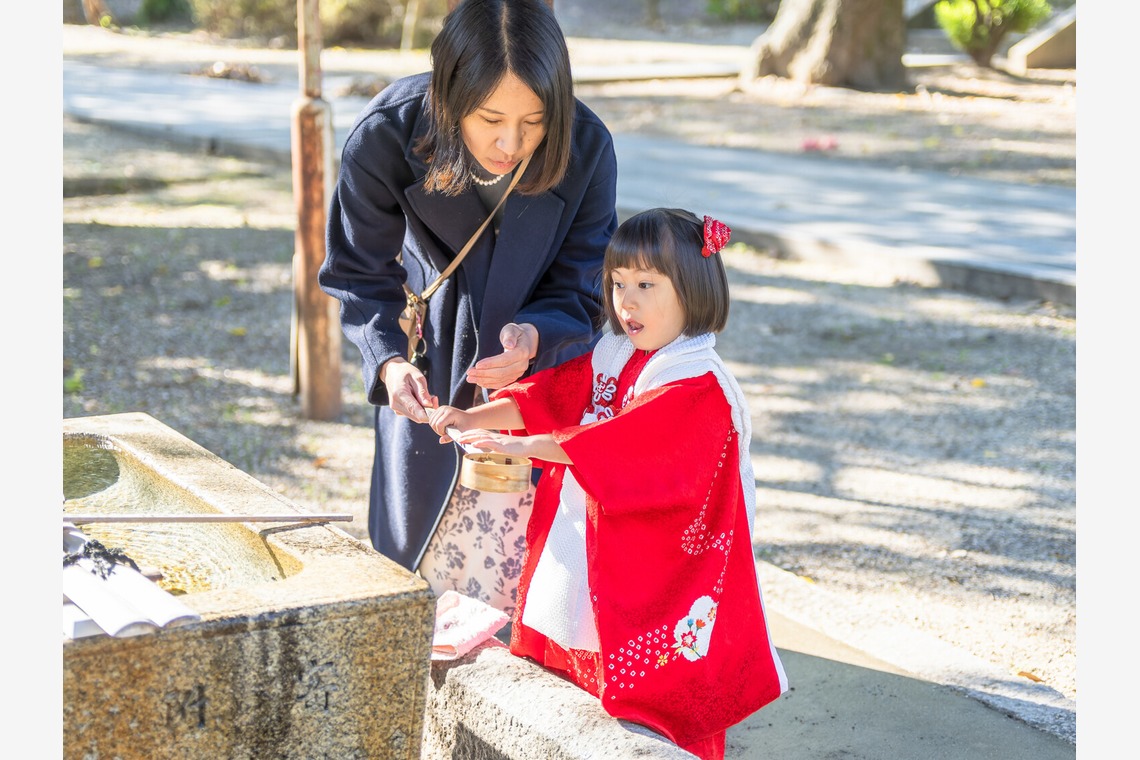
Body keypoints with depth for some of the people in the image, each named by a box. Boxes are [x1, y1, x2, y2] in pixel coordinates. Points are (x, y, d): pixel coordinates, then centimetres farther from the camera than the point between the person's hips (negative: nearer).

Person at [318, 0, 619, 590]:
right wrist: (389, 360, -36)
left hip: (545, 341, 0)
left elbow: (580, 292, -17)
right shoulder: (383, 137, -31)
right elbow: (360, 277, -17)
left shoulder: (586, 148, -29)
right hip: (432, 337, 0)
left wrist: (534, 337, -39)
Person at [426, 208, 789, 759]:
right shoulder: (609, 358, 9)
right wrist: (476, 418, -12)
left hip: (653, 578, -7)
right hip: (585, 555, 7)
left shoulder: (701, 389, -17)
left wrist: (520, 445, -31)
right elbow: (545, 397, 4)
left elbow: (614, 445, -27)